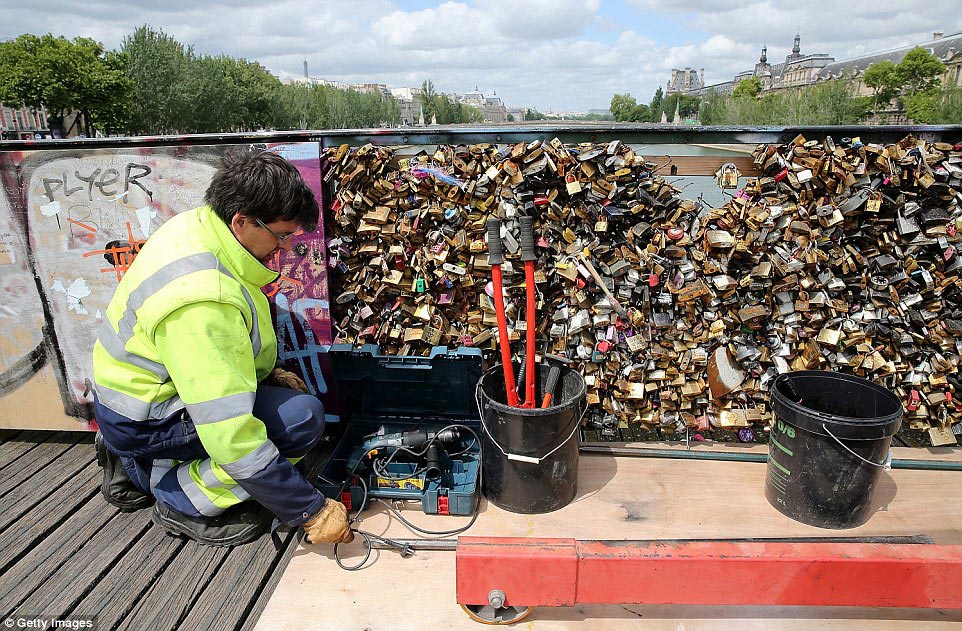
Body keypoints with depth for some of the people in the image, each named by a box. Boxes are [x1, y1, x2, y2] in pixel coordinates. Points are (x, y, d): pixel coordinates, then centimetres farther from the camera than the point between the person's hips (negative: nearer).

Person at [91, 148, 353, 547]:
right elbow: (233, 438, -34)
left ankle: (137, 468, 22)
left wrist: (267, 374, 4)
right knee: (303, 418, -22)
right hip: (142, 420, -9)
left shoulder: (199, 225, -6)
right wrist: (312, 512, -27)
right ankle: (183, 501, -2)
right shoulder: (200, 300, -35)